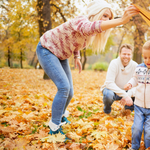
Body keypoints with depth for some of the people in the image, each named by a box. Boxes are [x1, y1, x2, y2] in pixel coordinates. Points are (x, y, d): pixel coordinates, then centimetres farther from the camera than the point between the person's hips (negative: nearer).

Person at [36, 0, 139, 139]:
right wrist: (121, 20, -67)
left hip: (60, 56, 8)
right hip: (46, 50, -8)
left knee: (69, 92, 4)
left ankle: (59, 116, 31)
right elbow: (91, 27, -55)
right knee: (64, 87, -20)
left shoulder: (90, 34, -3)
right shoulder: (82, 21, -29)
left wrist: (77, 56, 6)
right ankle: (54, 128, -8)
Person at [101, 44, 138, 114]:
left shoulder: (135, 66, -13)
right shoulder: (114, 63, -22)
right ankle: (107, 109, -1)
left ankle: (128, 109, 9)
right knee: (108, 95, -38)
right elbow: (109, 83, -30)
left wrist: (129, 94, -37)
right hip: (112, 89, -3)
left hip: (126, 91, 3)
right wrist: (125, 95, -38)